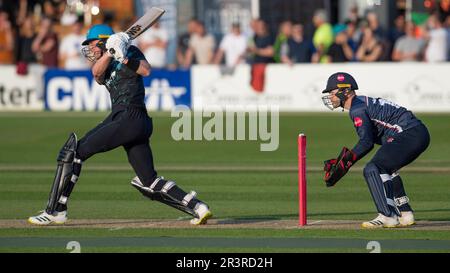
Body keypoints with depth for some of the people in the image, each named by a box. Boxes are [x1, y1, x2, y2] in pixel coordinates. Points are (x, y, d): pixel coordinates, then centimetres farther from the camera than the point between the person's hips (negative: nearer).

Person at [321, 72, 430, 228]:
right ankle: (405, 214, 25)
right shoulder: (363, 103, 23)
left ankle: (387, 217, -20)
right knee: (384, 170, 27)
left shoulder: (357, 108, -8)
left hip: (410, 133, -11)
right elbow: (368, 141, 24)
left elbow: (366, 142, -16)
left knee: (372, 170, -15)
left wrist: (344, 164, -14)